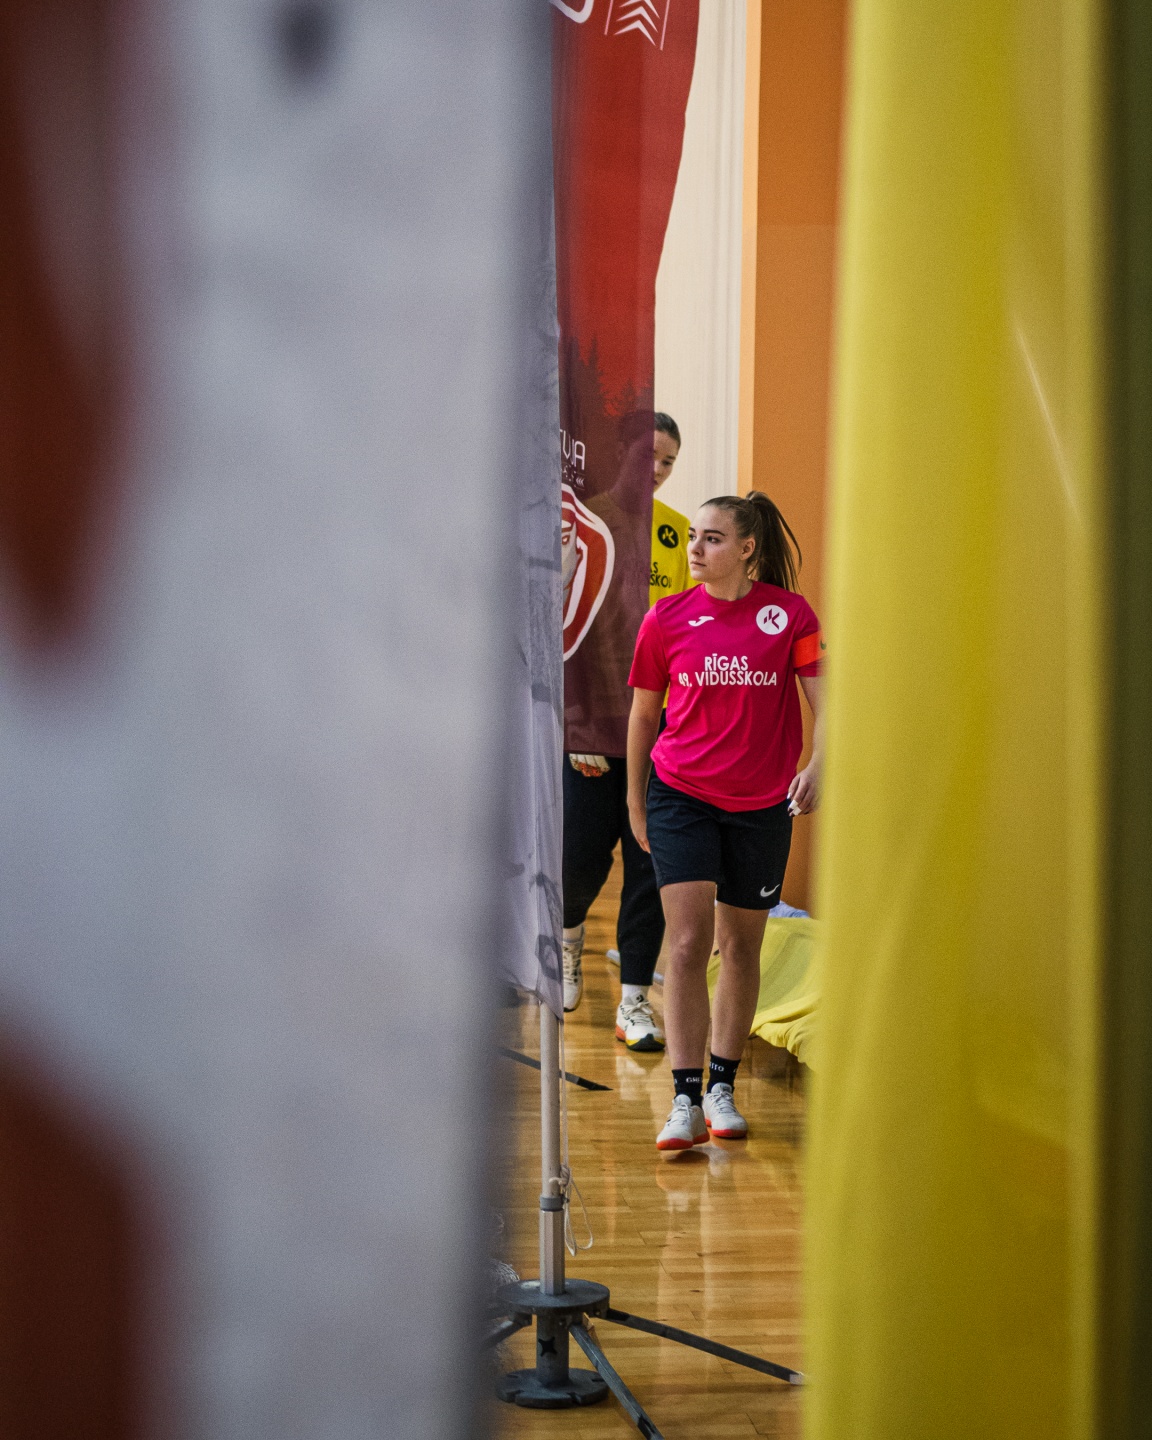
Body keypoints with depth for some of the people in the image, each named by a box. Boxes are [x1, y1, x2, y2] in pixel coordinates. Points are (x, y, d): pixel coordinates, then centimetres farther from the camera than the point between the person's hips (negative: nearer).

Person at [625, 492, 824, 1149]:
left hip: (762, 804, 1)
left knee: (742, 946, 11)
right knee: (688, 941, -11)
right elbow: (643, 712, 8)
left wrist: (818, 765, -22)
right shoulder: (667, 618, -1)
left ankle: (723, 1088, 26)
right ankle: (685, 1100, -9)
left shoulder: (790, 613, -4)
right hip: (680, 797, -1)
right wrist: (635, 803, 11)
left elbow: (825, 700, -4)